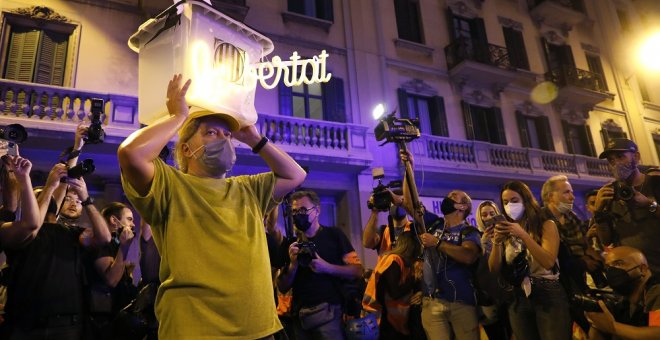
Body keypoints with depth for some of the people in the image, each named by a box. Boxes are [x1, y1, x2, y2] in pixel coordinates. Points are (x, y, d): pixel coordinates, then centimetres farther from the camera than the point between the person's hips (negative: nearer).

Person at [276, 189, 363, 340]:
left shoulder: (334, 235, -1)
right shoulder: (292, 244, 9)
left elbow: (357, 271, -5)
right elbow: (282, 288, 7)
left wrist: (327, 267, -19)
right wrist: (293, 265, -11)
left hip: (328, 311, -4)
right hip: (299, 315, 4)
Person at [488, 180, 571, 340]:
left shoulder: (546, 225, -3)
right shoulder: (505, 231, 6)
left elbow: (548, 262, -17)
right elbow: (494, 269, 1)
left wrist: (523, 235, -23)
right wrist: (497, 243, -15)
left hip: (548, 296, -3)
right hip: (518, 300, 3)